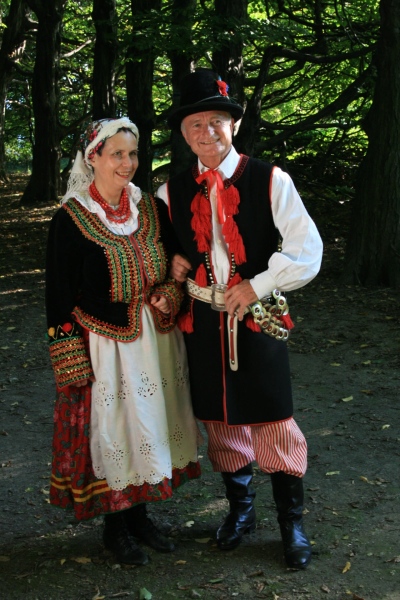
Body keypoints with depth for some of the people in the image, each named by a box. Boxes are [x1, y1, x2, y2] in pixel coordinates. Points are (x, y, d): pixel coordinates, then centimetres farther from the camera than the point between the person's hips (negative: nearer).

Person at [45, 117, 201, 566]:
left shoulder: (148, 209, 4)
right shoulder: (71, 219, -11)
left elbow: (167, 268, 16)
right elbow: (59, 295, -9)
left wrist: (169, 295, -7)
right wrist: (73, 362, -13)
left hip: (154, 341, 5)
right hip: (104, 347, -5)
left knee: (149, 424, 14)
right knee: (109, 431, 6)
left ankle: (138, 513, 33)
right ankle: (115, 526, 25)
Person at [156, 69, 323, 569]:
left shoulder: (270, 181, -5)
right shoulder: (172, 192, 5)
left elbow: (308, 251, -8)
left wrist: (256, 287, -15)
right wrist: (173, 261, -2)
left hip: (258, 319, -3)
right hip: (202, 322, 3)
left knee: (274, 423, 2)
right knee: (220, 420, 14)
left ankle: (292, 522, 22)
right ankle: (239, 509, 36)